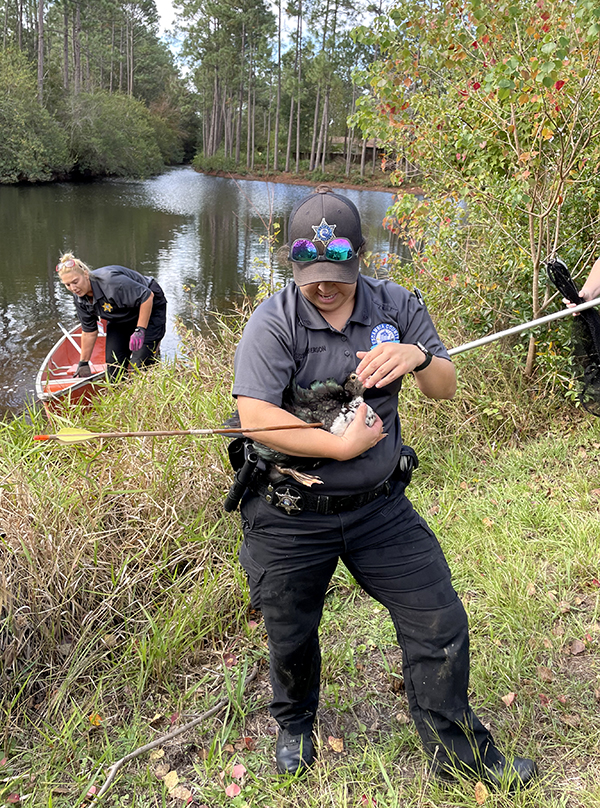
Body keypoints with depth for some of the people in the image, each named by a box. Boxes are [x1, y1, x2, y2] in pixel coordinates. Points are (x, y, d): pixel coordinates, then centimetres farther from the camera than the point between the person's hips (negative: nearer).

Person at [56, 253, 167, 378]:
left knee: (139, 363, -21)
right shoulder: (79, 298, -12)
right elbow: (89, 331, 1)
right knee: (113, 362, -5)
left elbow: (147, 297, -33)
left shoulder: (110, 281, -38)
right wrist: (83, 363, 5)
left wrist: (140, 330, -33)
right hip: (121, 318, 8)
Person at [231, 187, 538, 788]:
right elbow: (255, 418, -25)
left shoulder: (397, 306, -2)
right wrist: (343, 446, -22)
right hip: (291, 517, -2)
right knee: (291, 637, 16)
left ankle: (458, 751, 33)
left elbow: (446, 389, -1)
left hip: (381, 506, 3)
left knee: (440, 624, 7)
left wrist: (418, 356, -24)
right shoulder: (273, 323, -14)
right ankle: (294, 725, 50)